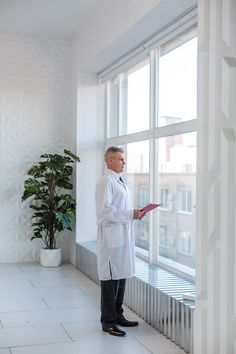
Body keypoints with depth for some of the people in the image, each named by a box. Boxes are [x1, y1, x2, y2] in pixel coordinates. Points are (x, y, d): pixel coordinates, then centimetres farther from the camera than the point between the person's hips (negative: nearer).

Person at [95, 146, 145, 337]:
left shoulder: (119, 181, 17)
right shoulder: (106, 181, -12)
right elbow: (105, 210, -20)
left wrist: (135, 213, 8)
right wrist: (130, 215, -20)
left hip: (124, 235, 9)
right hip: (112, 236, -9)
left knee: (121, 276, 15)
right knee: (110, 278, -2)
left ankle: (118, 316, 26)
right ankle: (108, 322, 7)